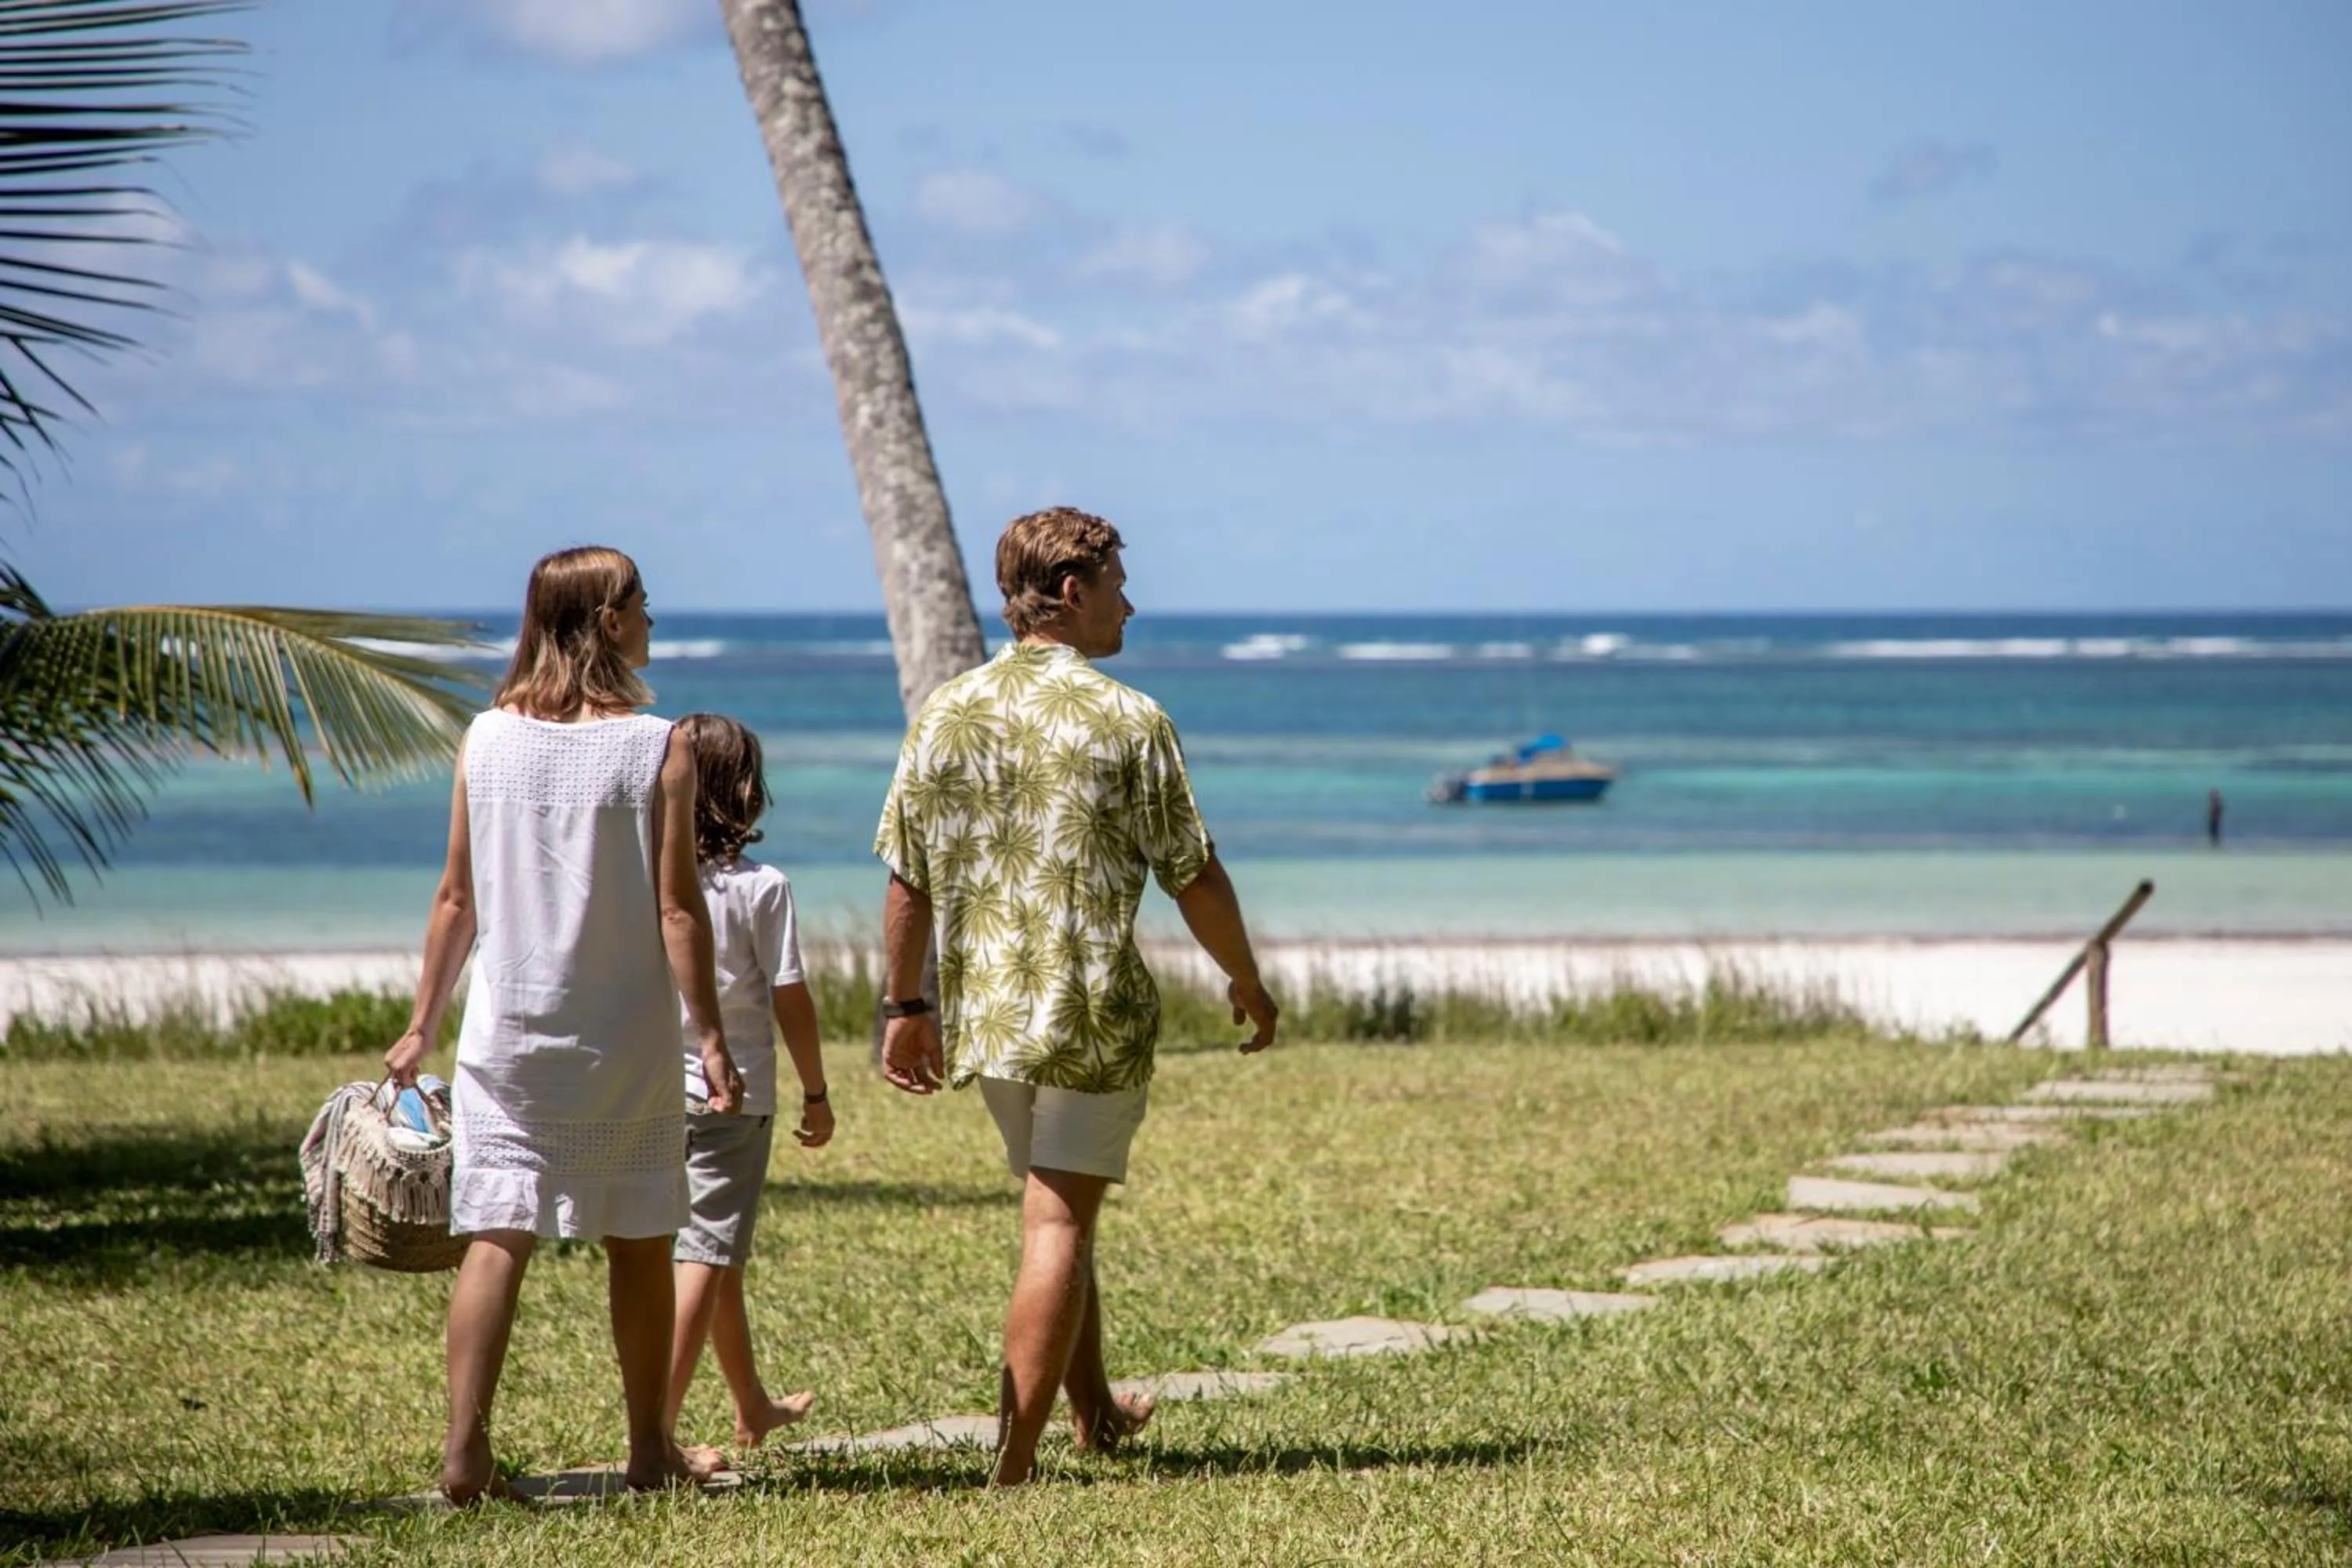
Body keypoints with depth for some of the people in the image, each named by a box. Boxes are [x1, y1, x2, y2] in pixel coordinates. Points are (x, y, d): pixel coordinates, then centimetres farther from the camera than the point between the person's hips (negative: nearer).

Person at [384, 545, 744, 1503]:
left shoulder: (487, 740, 0)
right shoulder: (656, 748, -8)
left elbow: (457, 899, 4)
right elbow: (677, 910, -10)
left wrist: (422, 1025, 13)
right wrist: (710, 1040, -5)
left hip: (507, 1039, 2)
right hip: (628, 1043, -2)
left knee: (497, 1236, -1)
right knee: (638, 1243, 10)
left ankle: (464, 1449, -11)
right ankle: (649, 1451, 18)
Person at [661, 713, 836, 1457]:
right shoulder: (761, 888, -10)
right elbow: (790, 1000, -7)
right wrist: (816, 1094, 4)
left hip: (653, 1090, 5)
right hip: (732, 1091, -5)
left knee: (717, 1254, 20)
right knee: (706, 1256, -6)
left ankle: (753, 1409, 37)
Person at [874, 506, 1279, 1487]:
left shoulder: (943, 714, 3)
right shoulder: (1127, 720, -10)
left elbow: (907, 881, 4)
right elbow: (1193, 878, -5)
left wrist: (904, 1008, 13)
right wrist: (1247, 983, 9)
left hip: (983, 1011, 5)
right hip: (1093, 1012, -5)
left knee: (1055, 1207, 22)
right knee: (1059, 1225, -3)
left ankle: (1094, 1413, 35)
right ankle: (1014, 1462, -7)